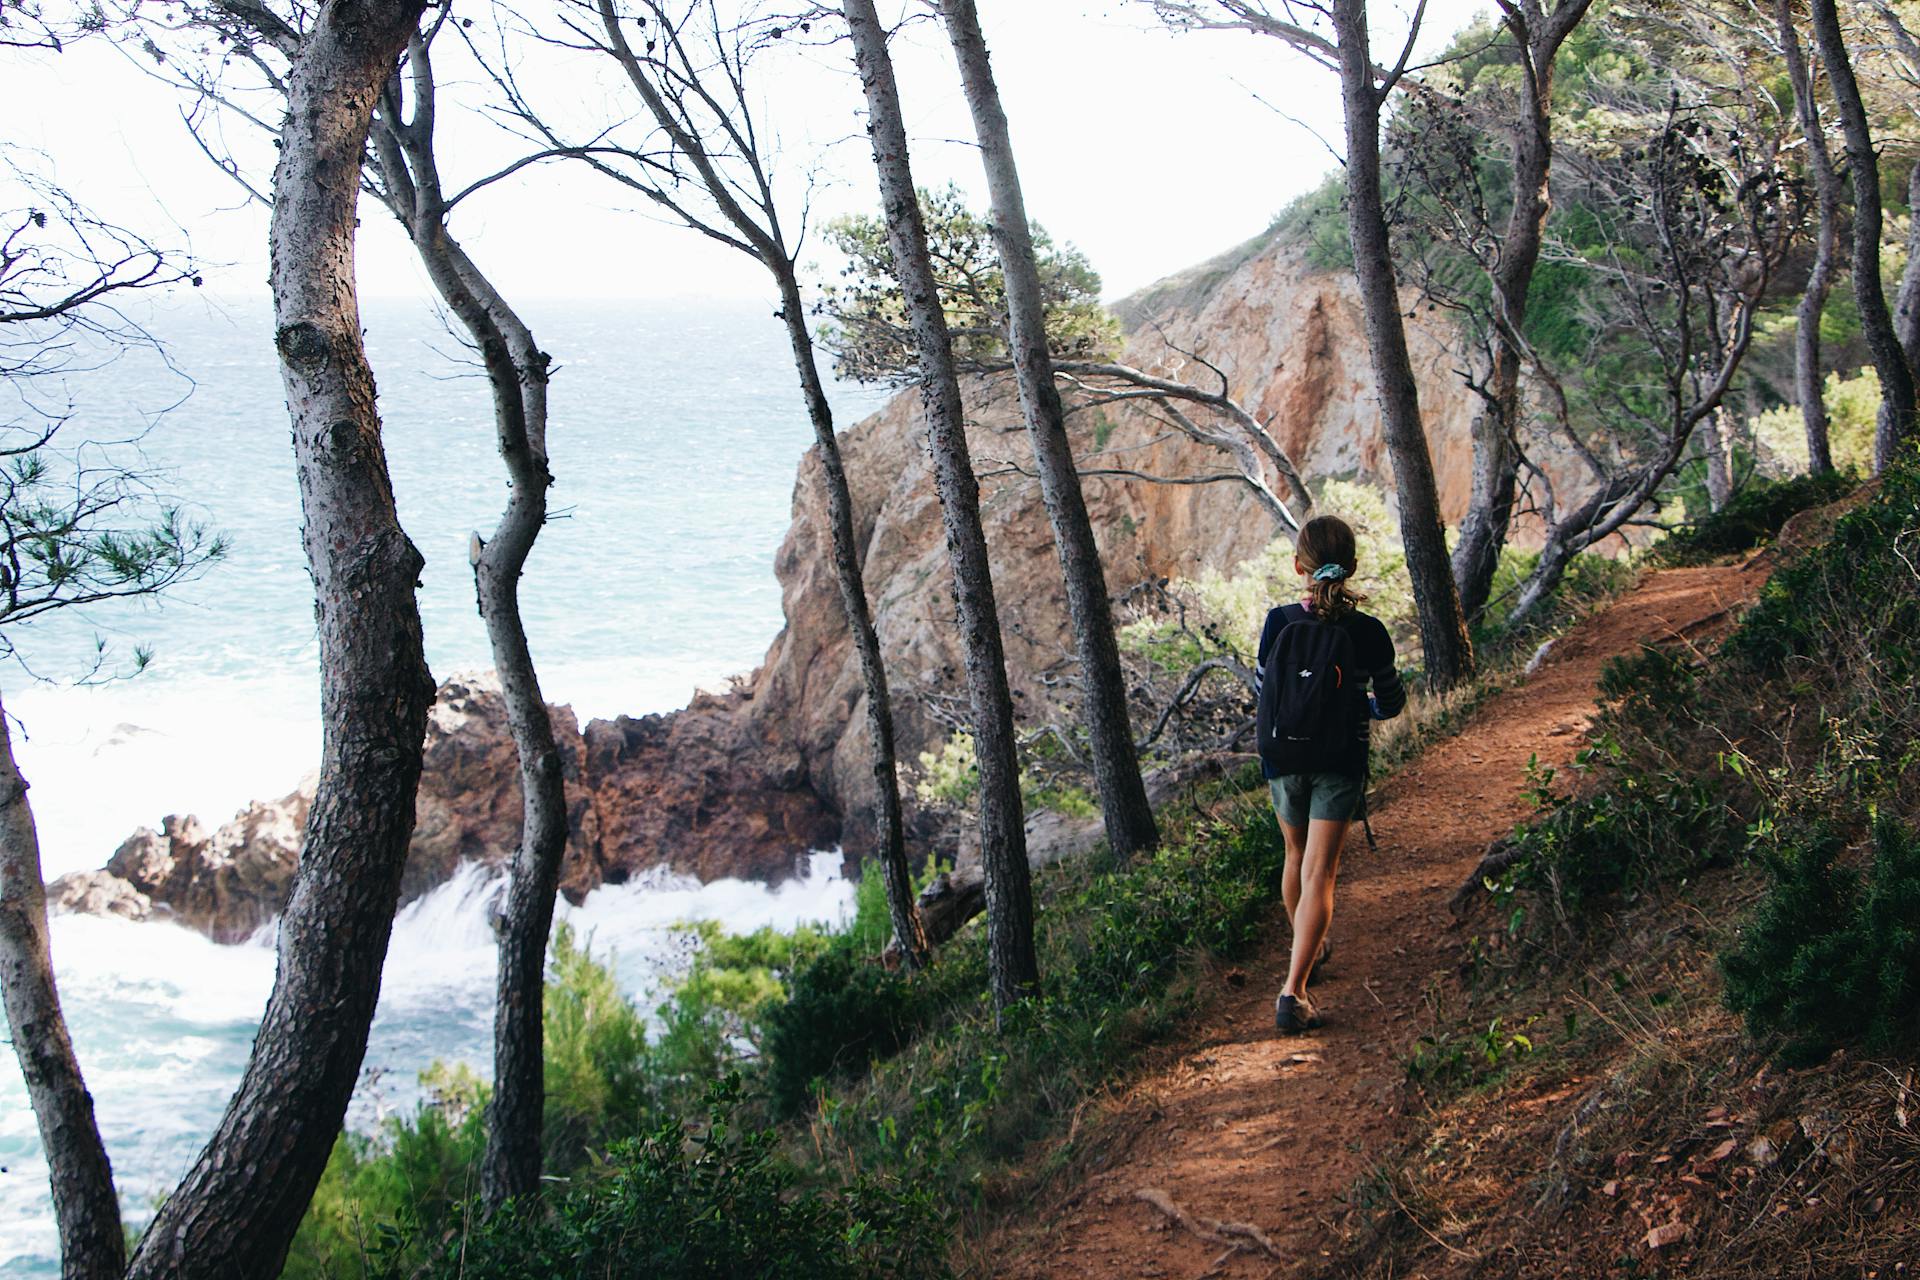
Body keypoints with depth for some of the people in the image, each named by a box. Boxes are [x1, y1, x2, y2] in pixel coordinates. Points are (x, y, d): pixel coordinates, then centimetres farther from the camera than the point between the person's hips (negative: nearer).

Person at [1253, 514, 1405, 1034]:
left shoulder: (1279, 622, -10)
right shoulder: (1368, 633, -12)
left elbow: (1262, 689, 3)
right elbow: (1391, 702, 0)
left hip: (1282, 759, 2)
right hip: (1339, 766, -2)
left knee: (1297, 856, 25)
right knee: (1319, 873, -4)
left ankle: (1307, 947, 46)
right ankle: (1293, 990, -16)